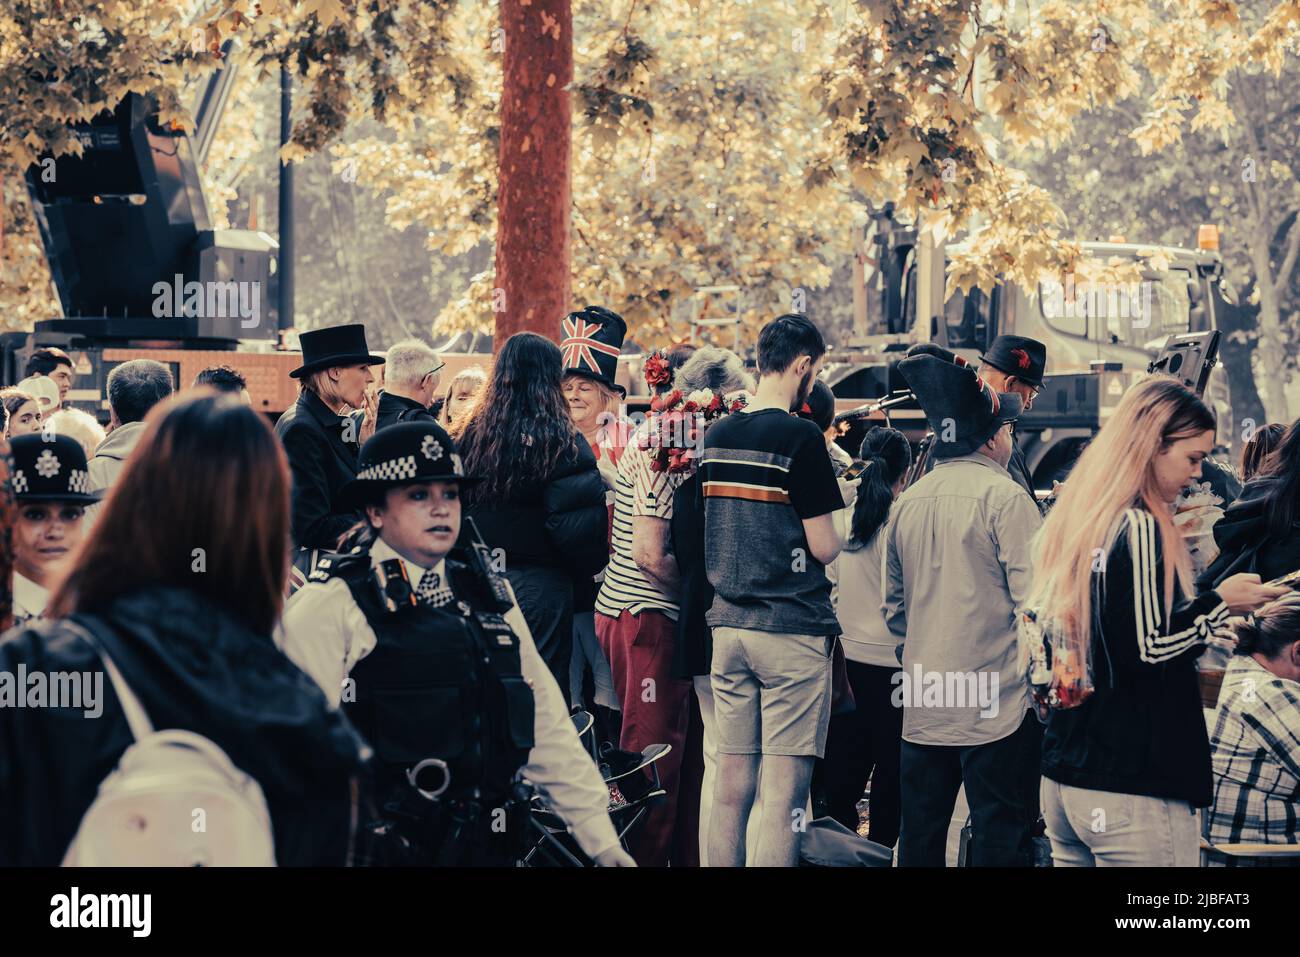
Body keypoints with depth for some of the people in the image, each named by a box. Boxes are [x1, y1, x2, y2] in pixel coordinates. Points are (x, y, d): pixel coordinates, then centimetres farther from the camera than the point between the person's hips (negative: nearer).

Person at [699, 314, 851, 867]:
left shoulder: (716, 436, 8)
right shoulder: (800, 437, -12)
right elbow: (825, 548, -11)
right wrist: (843, 508, 9)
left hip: (728, 626, 7)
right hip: (792, 631, -6)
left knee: (731, 784, 9)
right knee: (785, 790, -4)